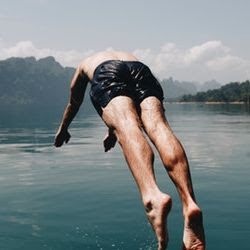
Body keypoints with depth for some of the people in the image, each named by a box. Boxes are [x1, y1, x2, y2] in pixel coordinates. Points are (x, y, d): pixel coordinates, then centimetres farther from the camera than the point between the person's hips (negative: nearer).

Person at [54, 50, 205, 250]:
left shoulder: (85, 64, 43)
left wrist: (63, 130, 69)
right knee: (158, 127, -20)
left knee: (126, 128, -27)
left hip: (106, 74, -2)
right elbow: (131, 111, 58)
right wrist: (112, 132, 70)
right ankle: (189, 203, -46)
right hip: (141, 69, 3)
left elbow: (73, 103, 52)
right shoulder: (126, 55, 50)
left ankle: (153, 196, -58)